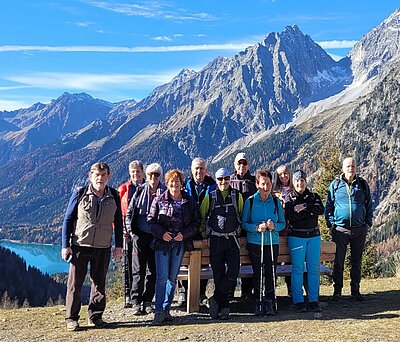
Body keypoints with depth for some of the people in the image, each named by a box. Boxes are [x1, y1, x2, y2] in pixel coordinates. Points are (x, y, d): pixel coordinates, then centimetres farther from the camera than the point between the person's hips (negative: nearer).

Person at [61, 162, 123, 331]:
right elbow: (68, 220, 0)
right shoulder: (80, 194, -3)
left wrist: (118, 246, 7)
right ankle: (72, 318, 11)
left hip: (103, 248, 2)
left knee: (99, 283, 9)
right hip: (80, 246, -2)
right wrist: (65, 245, -5)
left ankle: (96, 316, 21)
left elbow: (118, 222, 11)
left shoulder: (113, 196, 3)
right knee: (75, 283, 1)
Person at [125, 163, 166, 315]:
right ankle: (136, 302, 5)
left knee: (153, 271, 6)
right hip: (140, 235, -1)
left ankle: (148, 301, 16)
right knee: (139, 270, -1)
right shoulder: (140, 191, 4)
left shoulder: (165, 193, 3)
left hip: (157, 236, 1)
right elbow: (129, 212, 7)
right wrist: (131, 231, -1)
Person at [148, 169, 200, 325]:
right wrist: (161, 233, -13)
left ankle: (166, 309, 19)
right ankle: (158, 311, -6)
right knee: (162, 277, -9)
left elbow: (196, 222, 6)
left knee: (173, 277, 8)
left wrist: (184, 234, -8)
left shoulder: (189, 201, 5)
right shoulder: (159, 200, 1)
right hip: (162, 243, -2)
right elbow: (150, 220, 1)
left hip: (180, 243, 2)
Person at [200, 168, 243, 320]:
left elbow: (241, 215, 15)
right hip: (215, 240, 0)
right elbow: (201, 216, 10)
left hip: (232, 240, 1)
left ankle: (215, 299, 2)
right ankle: (223, 306, 12)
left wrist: (238, 231, 10)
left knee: (233, 273, -12)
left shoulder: (237, 196, 5)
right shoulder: (210, 197, 3)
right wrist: (204, 233, 4)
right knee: (218, 275, 2)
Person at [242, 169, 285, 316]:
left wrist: (274, 226, -13)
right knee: (258, 273, 3)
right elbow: (244, 223, -2)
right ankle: (258, 302, 15)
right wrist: (257, 228, -18)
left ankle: (269, 303, 12)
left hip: (273, 243, 2)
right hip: (254, 243, -1)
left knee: (271, 273, 0)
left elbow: (283, 223, 8)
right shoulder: (250, 201, -1)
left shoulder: (276, 202, 6)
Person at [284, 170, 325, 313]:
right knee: (297, 269, -3)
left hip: (313, 236, 3)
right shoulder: (289, 198, 3)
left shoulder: (314, 197, 12)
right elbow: (291, 217, -13)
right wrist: (311, 211, -12)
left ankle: (313, 300, 10)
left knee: (314, 269, 3)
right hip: (296, 236, -3)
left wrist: (305, 207, -19)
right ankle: (298, 301, 4)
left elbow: (321, 210, -8)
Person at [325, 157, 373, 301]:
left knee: (356, 261, 9)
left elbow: (369, 205, 13)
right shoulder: (335, 184, 3)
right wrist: (331, 223, -3)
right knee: (338, 261, 3)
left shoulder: (363, 184, 8)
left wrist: (368, 223, 4)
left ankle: (355, 290, 20)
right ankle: (337, 291, 13)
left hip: (359, 229, 2)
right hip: (340, 229, -1)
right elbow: (328, 206, 6)